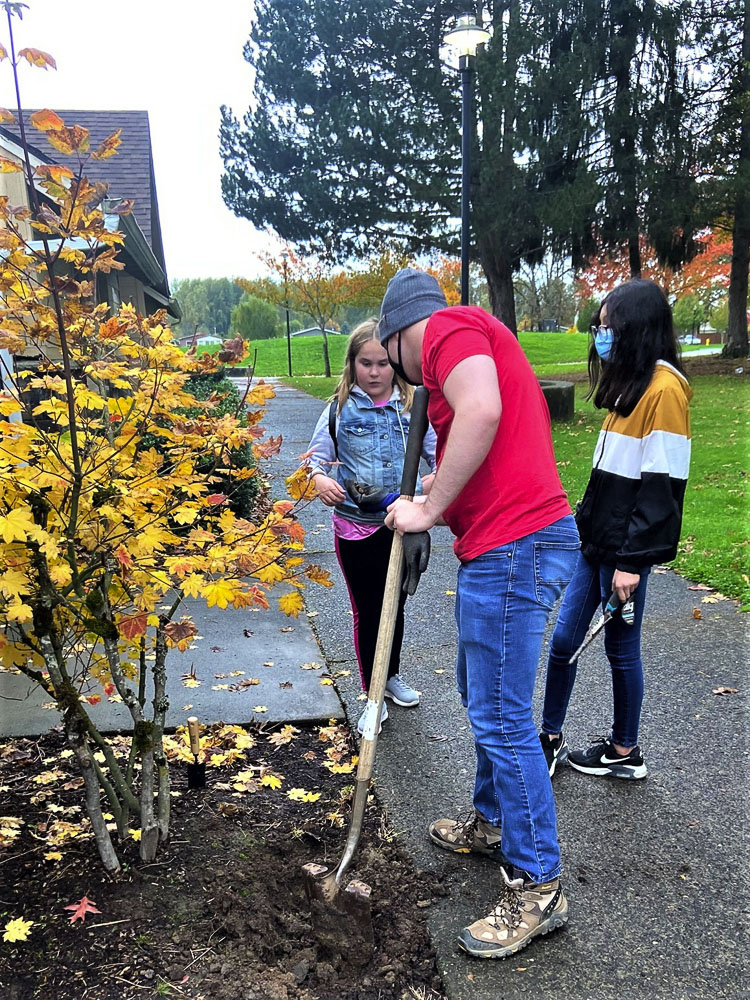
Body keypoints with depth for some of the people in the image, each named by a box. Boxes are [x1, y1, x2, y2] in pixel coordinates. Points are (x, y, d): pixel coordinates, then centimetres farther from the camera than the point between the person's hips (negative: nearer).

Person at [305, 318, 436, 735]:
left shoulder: (413, 407, -2)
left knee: (395, 605, 18)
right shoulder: (340, 408, -3)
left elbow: (440, 454, -3)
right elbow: (317, 454, 0)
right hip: (356, 526, -1)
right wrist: (320, 478, -23)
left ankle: (392, 676, 42)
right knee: (368, 610, 8)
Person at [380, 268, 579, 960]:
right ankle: (493, 823, 40)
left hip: (514, 547, -11)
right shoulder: (474, 338, 26)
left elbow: (482, 412, -25)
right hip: (504, 546, 11)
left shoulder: (450, 326, -5)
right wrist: (436, 503, 13)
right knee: (481, 696, 22)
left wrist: (431, 509, -16)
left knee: (501, 717, -3)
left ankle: (537, 888, 11)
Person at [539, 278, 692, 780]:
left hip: (626, 546, -8)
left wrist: (632, 559, -19)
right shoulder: (629, 382, 12)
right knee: (564, 638, 11)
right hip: (596, 537, 8)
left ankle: (625, 752, 27)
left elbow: (662, 484, -20)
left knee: (621, 646, 7)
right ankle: (550, 739, 25)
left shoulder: (665, 388, -16)